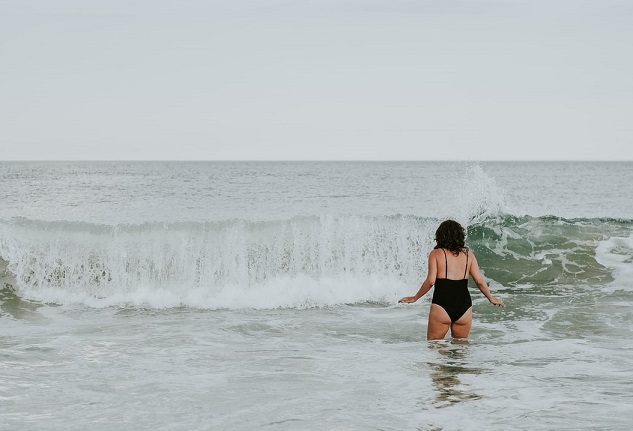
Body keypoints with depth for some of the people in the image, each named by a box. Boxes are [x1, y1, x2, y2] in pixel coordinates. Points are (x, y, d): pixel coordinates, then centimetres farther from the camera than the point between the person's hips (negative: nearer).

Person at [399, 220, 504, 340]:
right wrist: (491, 298, 22)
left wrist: (415, 298, 4)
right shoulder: (468, 254, 8)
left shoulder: (436, 254, 0)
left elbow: (430, 281, -9)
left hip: (441, 306, -3)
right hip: (464, 306, 3)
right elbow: (479, 281, 6)